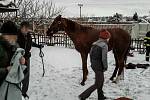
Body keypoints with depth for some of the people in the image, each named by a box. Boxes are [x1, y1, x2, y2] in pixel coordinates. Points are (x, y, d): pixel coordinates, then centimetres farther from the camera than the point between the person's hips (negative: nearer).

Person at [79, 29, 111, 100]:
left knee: (101, 80, 25)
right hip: (99, 67, -9)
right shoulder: (104, 45, -18)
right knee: (97, 84, 1)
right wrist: (105, 67, -7)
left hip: (94, 66, 9)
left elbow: (90, 54, 12)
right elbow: (104, 58, -21)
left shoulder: (95, 44, 6)